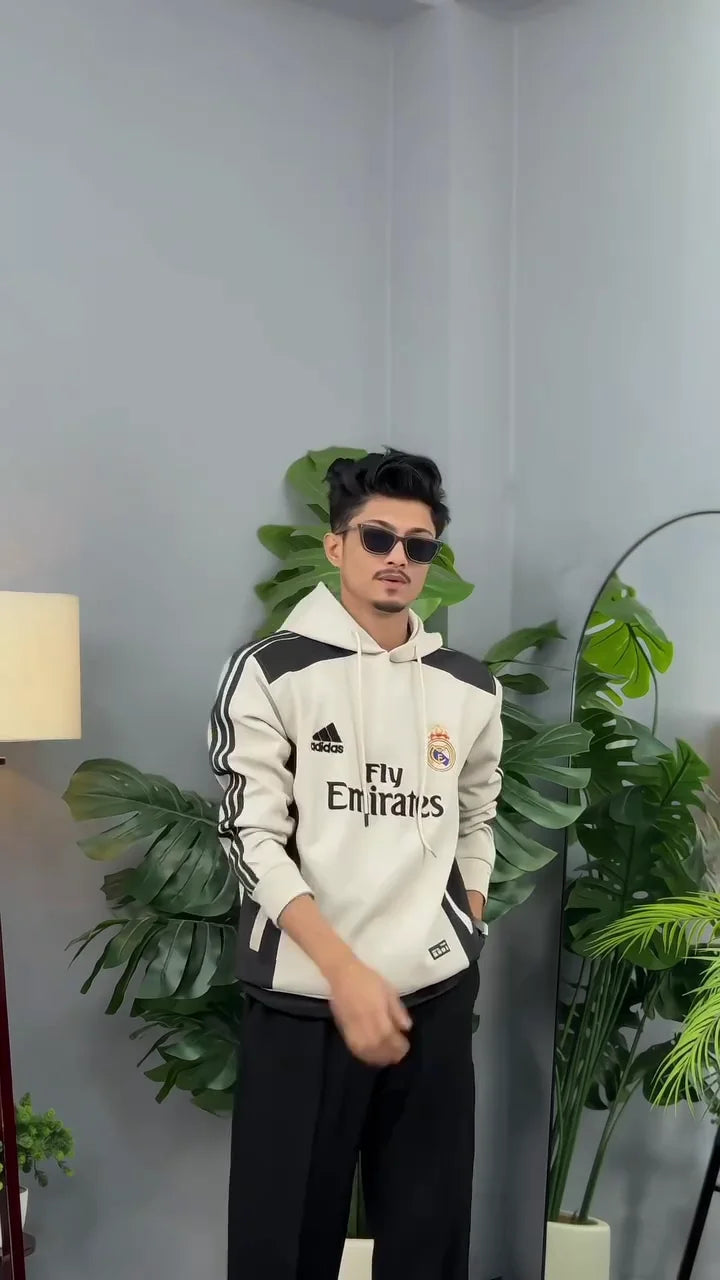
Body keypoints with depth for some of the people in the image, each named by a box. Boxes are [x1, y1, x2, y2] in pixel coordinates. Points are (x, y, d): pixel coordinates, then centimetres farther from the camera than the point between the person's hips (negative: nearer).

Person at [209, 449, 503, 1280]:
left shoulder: (469, 689, 8)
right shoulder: (270, 674, -4)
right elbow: (252, 838, -10)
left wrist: (465, 953, 13)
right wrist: (346, 972, -18)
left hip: (436, 996, 4)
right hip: (304, 998, -3)